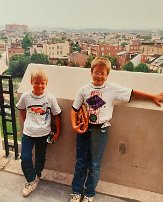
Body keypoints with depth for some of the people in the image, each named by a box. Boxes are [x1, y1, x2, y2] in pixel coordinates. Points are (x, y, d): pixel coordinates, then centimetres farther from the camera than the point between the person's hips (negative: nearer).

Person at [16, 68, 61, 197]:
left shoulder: (50, 98, -13)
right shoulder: (25, 96, -8)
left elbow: (57, 115, -5)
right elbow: (21, 109, 12)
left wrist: (58, 132, -2)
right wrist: (27, 122, 9)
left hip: (43, 133, -1)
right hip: (28, 133, 1)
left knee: (40, 157, 15)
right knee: (25, 158, -1)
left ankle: (37, 176, 41)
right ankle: (31, 181, 20)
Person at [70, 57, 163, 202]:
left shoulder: (113, 89, -6)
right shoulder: (84, 90, -2)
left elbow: (132, 93, 0)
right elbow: (75, 109, 2)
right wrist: (74, 125, -11)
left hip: (101, 130, -1)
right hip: (84, 128, 2)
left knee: (94, 164, 9)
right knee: (81, 162, 12)